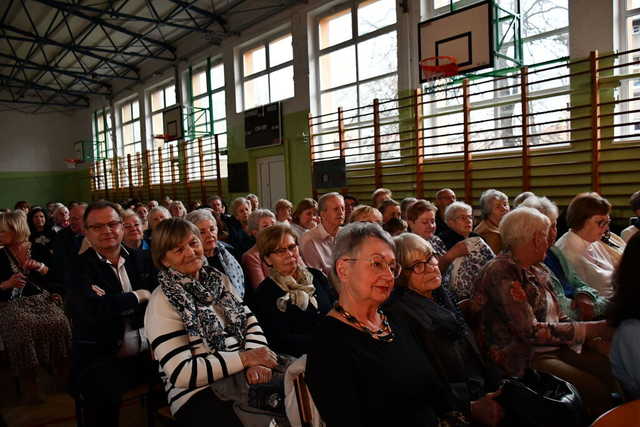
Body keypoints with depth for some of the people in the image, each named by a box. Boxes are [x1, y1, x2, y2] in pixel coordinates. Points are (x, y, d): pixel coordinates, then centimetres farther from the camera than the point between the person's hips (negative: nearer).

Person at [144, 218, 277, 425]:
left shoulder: (218, 279, 12)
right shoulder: (163, 301, -8)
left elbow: (249, 321, 7)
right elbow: (181, 373, -14)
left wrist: (255, 362, -13)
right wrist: (244, 358, -17)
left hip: (242, 377, 7)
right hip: (198, 394, -6)